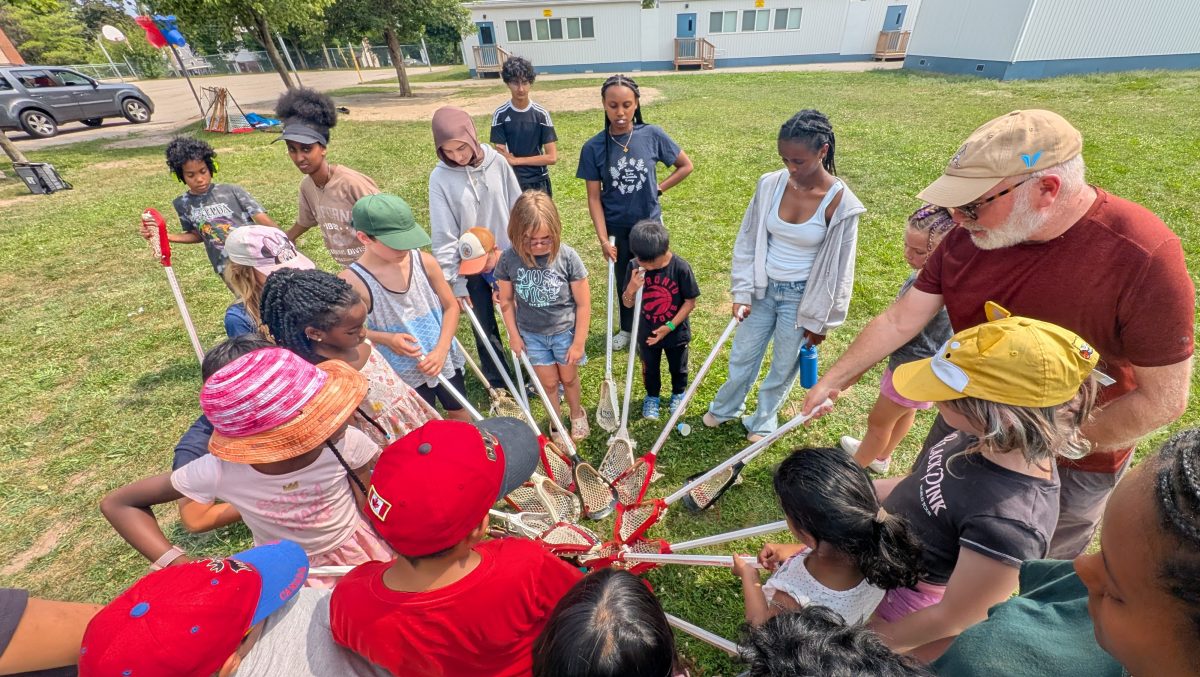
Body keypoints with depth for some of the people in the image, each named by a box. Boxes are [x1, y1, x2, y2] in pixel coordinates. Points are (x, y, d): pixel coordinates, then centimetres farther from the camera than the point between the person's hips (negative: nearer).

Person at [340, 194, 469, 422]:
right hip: (402, 373, -2)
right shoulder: (352, 281, -21)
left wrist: (441, 350, -14)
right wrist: (385, 338, -23)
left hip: (444, 358, 2)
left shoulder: (425, 262, -14)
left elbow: (451, 306, -4)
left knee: (460, 414, 24)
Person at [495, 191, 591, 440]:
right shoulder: (508, 260, -17)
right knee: (548, 382, 16)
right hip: (531, 334, 1)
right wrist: (514, 335, 1)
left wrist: (578, 342, -11)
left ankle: (577, 414, 49)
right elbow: (507, 301, -2)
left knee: (568, 378, 19)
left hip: (565, 330, -1)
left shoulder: (567, 257, -24)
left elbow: (583, 304, -15)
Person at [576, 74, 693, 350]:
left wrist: (659, 188, -6)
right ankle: (627, 329, 40)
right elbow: (594, 198, -9)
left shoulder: (653, 135, -11)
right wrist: (603, 239, -14)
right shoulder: (594, 147, -12)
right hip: (617, 229, 0)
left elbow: (685, 165, 2)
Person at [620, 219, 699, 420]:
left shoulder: (681, 267, -24)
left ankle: (678, 394, 51)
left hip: (676, 332, -1)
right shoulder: (634, 267, -18)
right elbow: (627, 304, -11)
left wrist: (669, 327, -21)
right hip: (647, 333, 1)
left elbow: (690, 301, -15)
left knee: (678, 368, 23)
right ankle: (652, 397, 49)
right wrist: (631, 289, -34)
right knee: (650, 369, 23)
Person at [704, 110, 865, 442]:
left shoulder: (840, 202, -18)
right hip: (763, 289, 3)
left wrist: (820, 320, -5)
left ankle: (763, 420, 42)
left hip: (801, 296, -3)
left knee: (784, 367, 15)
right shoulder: (771, 184, -9)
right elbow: (747, 240, 0)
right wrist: (742, 292, -2)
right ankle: (725, 408, 43)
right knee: (742, 356, 17)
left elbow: (838, 268, -10)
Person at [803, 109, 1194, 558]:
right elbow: (900, 321, -8)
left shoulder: (1143, 255, -28)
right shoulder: (968, 234, -15)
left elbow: (1163, 398, -22)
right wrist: (833, 379, -4)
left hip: (1069, 466, -4)